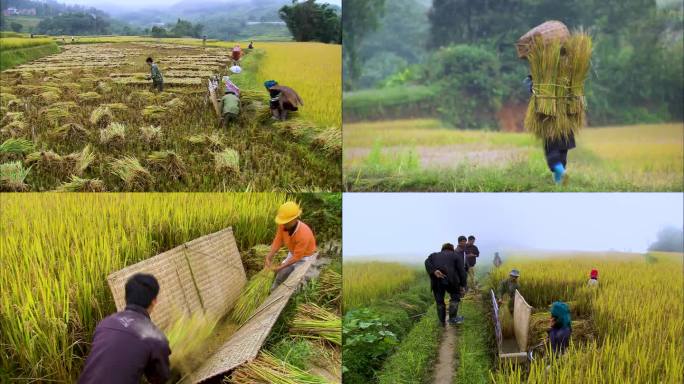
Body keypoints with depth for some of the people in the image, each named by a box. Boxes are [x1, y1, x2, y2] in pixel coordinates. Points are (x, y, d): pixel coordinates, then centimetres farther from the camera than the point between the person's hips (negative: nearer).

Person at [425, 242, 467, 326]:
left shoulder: (434, 255, 25)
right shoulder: (456, 256, 18)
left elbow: (427, 263, 4)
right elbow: (461, 270, 8)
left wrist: (434, 271, -8)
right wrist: (462, 285, 9)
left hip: (436, 281, 3)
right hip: (450, 280, -3)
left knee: (439, 301, 16)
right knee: (455, 297, 18)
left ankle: (442, 322, 24)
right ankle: (452, 318, 12)